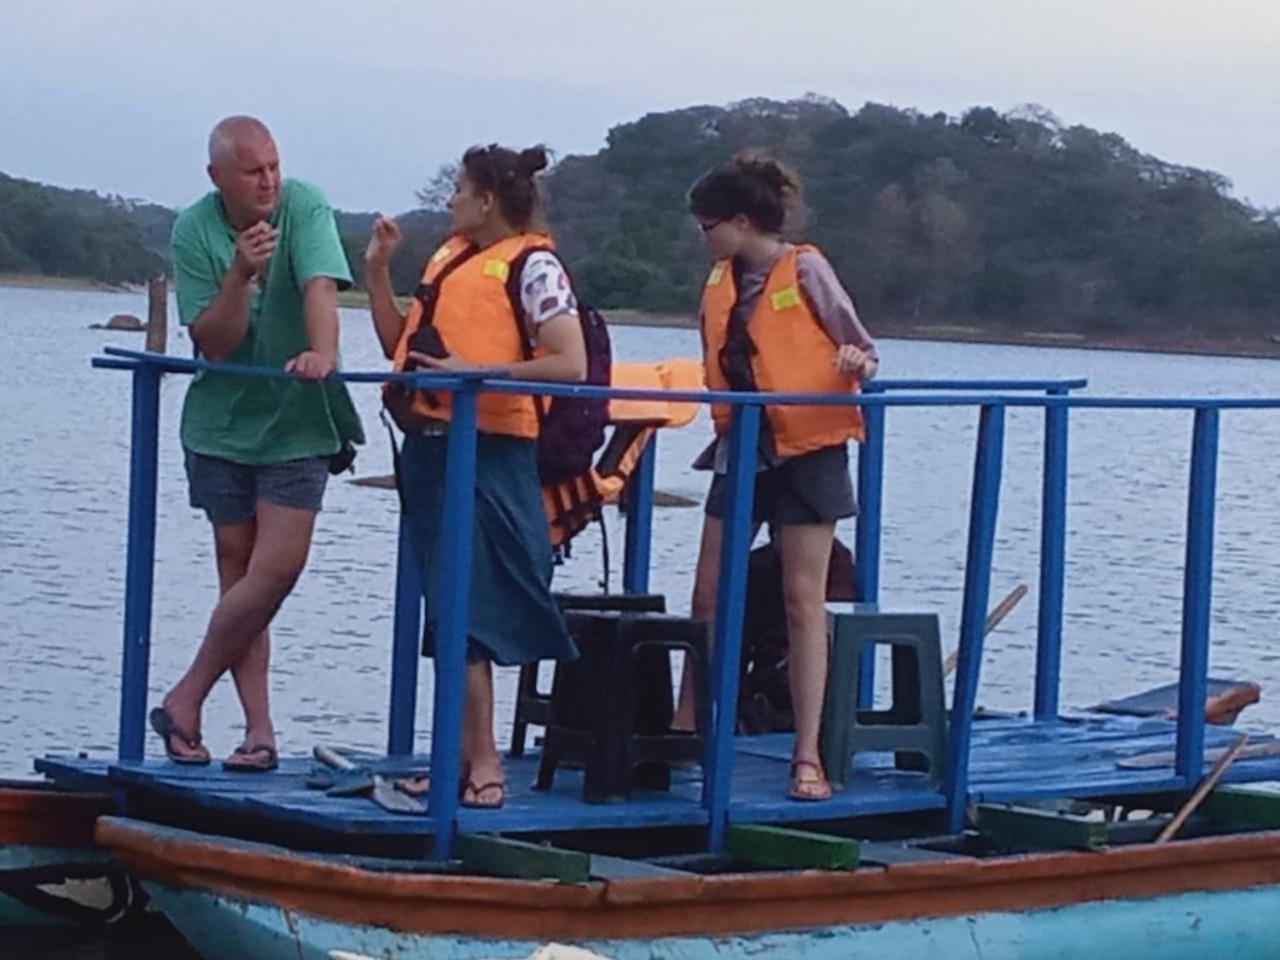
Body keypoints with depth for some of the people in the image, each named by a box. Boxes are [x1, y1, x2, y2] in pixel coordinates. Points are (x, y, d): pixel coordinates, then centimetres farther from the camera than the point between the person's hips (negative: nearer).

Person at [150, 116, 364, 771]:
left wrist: (321, 354, -44)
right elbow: (212, 342, -11)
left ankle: (186, 700, 3)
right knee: (239, 570, 1)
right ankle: (259, 730, 4)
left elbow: (319, 286, -26)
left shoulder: (304, 208, -10)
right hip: (222, 419, 1)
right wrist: (240, 275, -27)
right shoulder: (194, 231, -7)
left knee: (275, 568, -10)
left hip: (297, 421, -1)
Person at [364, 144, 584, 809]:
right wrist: (377, 269, 12)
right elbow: (400, 343, 21)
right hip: (429, 443, 8)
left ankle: (483, 761, -4)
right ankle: (464, 756, 17)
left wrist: (477, 373, -20)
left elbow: (571, 365, -14)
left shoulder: (532, 266, -6)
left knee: (469, 607, -9)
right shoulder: (449, 257, 17)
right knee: (447, 609, 10)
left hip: (490, 450, -8)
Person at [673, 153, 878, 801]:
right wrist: (723, 422, 3)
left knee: (803, 600, -4)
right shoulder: (720, 282, 9)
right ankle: (684, 728, 18)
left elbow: (859, 348, -5)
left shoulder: (804, 270, -8)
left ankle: (808, 757, -2)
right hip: (742, 448, 6)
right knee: (708, 594, 6)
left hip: (808, 447, -6)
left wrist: (858, 364, -25)